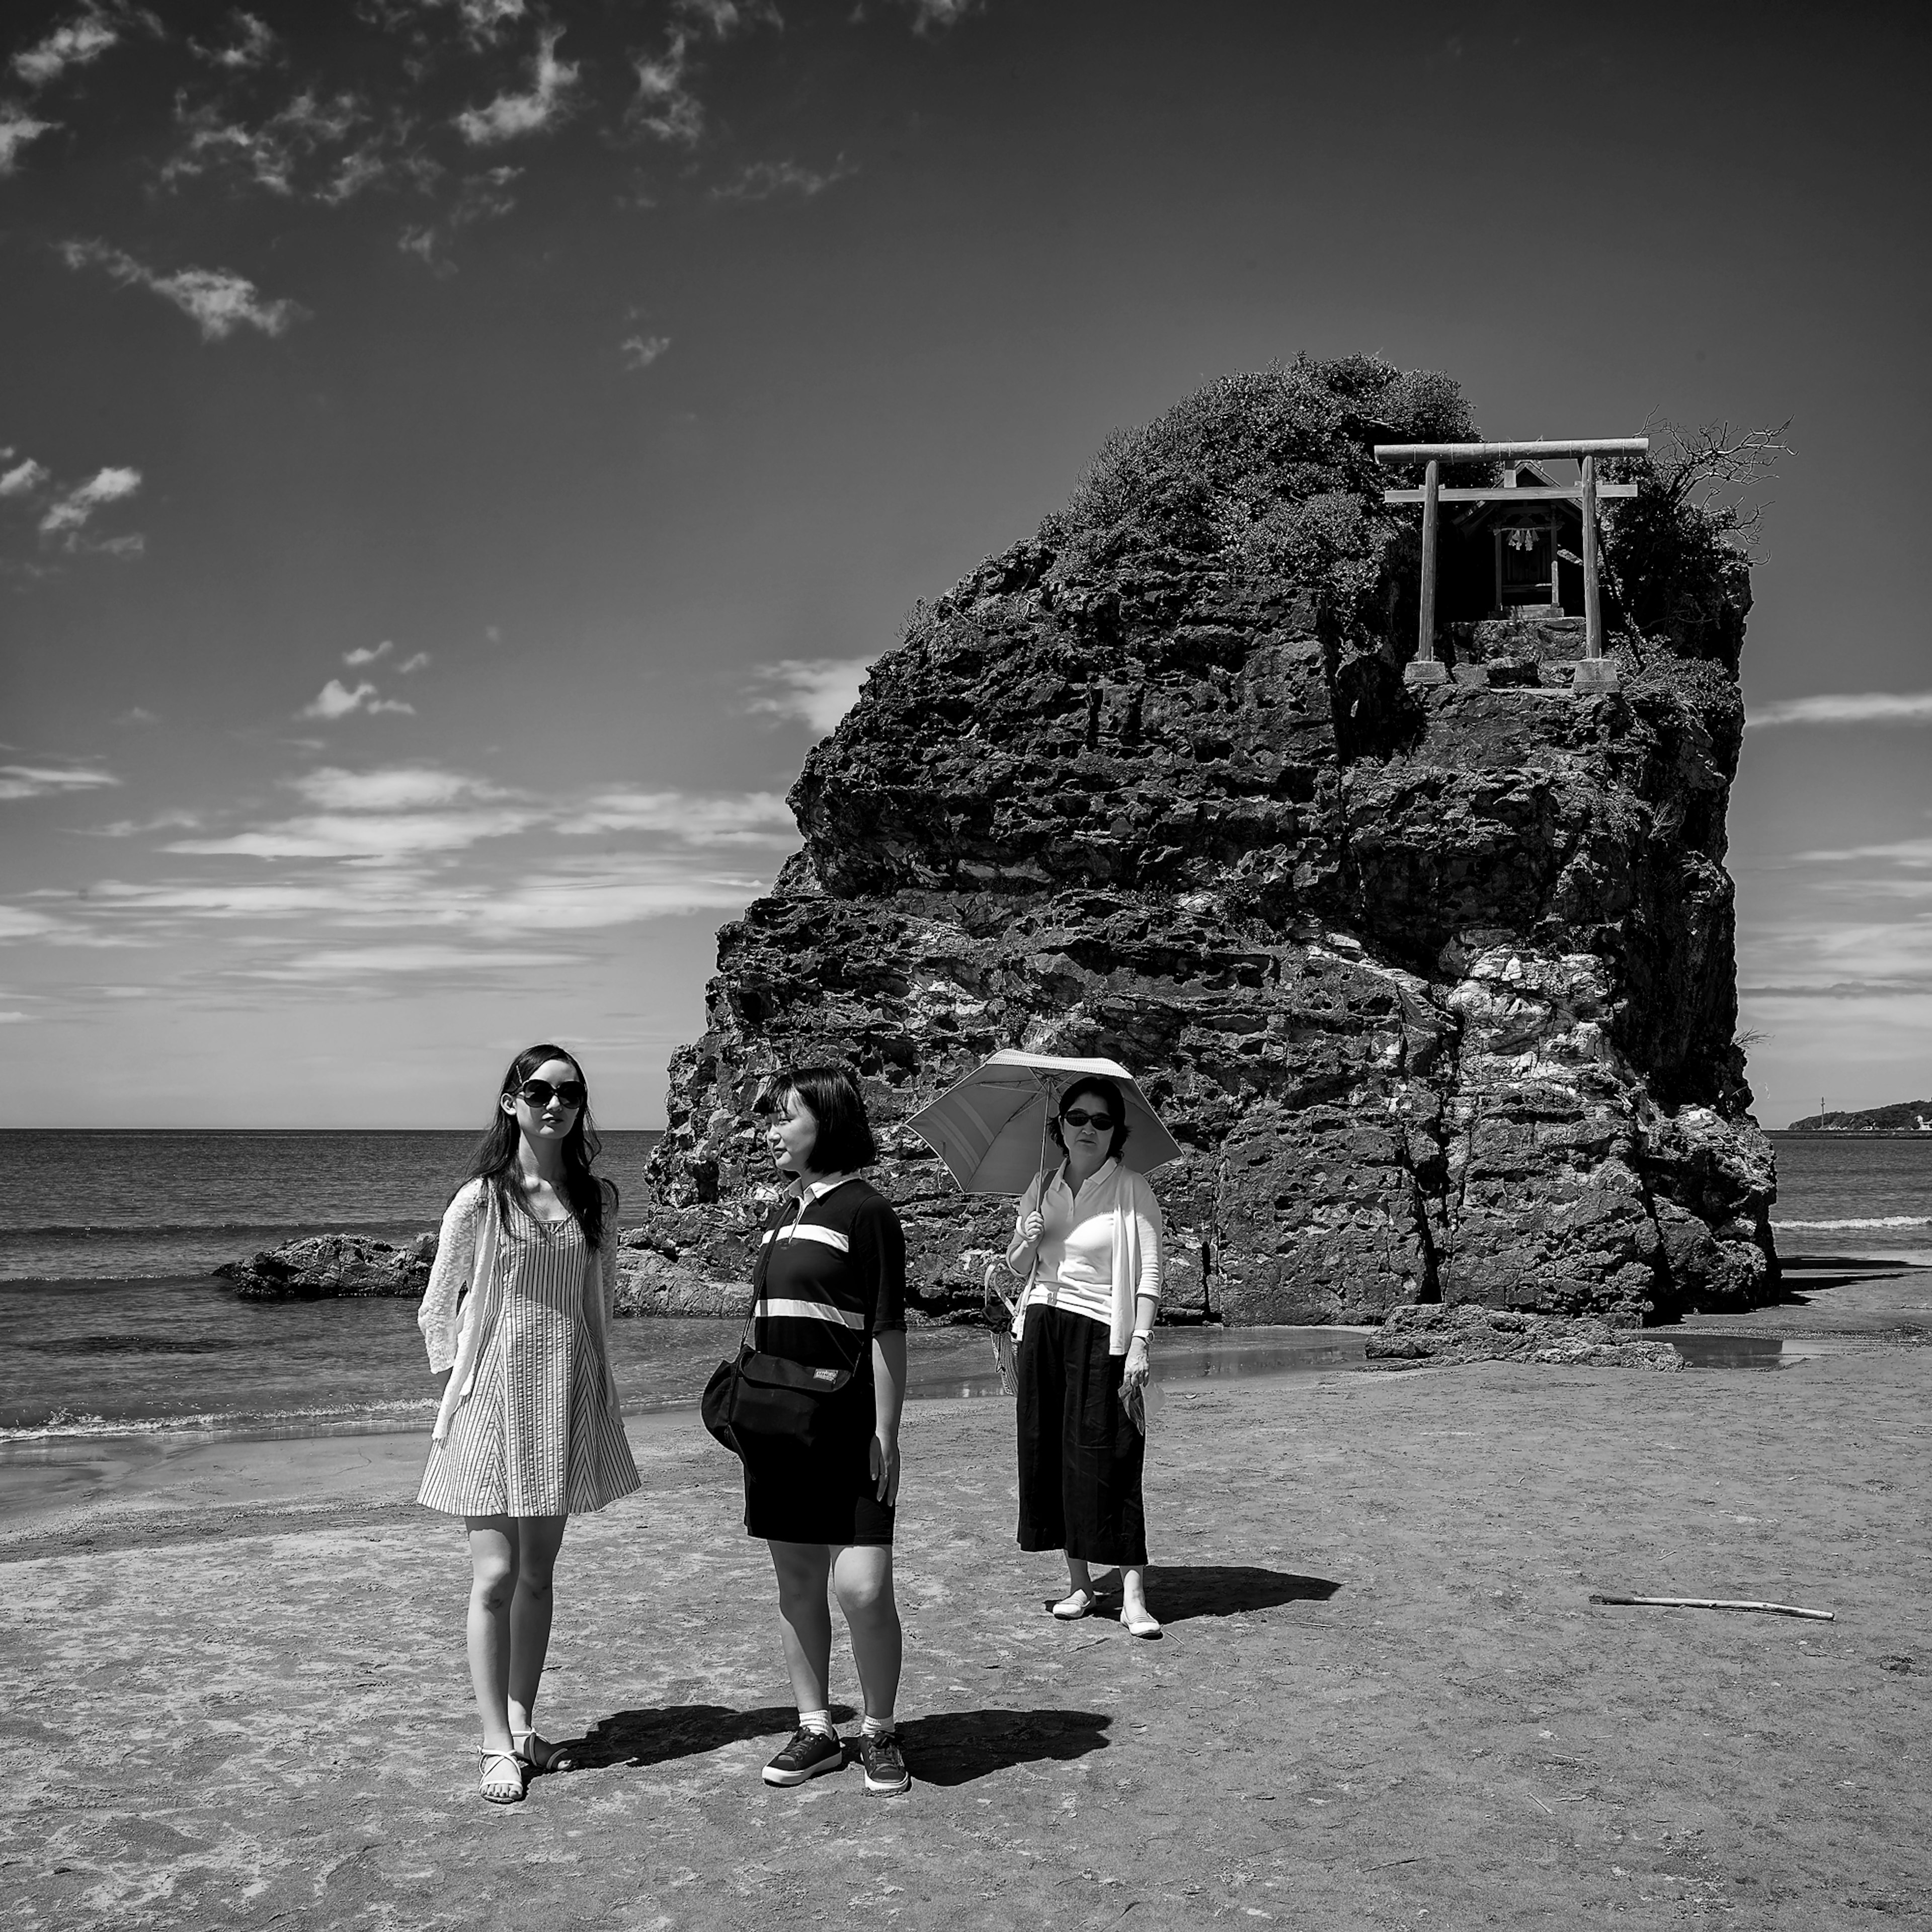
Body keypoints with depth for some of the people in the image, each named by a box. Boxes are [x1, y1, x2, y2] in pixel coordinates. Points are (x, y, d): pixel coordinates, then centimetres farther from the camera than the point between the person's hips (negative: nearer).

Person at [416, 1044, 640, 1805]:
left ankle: (523, 1725, 24)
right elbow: (438, 1310, 0)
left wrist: (575, 1367, 8)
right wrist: (461, 1386, -4)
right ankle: (497, 1745, 6)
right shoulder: (480, 1200, -7)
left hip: (568, 1399, 4)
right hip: (494, 1399, -4)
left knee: (538, 1573, 13)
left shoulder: (597, 1199, 4)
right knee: (496, 1577, -3)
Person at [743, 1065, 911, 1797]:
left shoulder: (865, 1210, -9)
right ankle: (816, 1730, 24)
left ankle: (880, 1731, 13)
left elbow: (887, 1332, -10)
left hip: (848, 1429, -7)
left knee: (862, 1587, -7)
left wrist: (885, 1434, -12)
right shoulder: (779, 1214, 12)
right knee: (796, 1583, 11)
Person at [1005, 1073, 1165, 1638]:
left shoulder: (1133, 1190, -3)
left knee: (1108, 1458, -9)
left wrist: (1139, 1343, -18)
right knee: (1048, 1452, 5)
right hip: (1042, 1329, 5)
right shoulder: (1042, 1187, 11)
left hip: (1102, 1334, -5)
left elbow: (1149, 1274, -8)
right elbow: (1016, 1267, 19)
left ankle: (1133, 1594, -8)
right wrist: (1028, 1240, -4)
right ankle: (1079, 1584, 15)